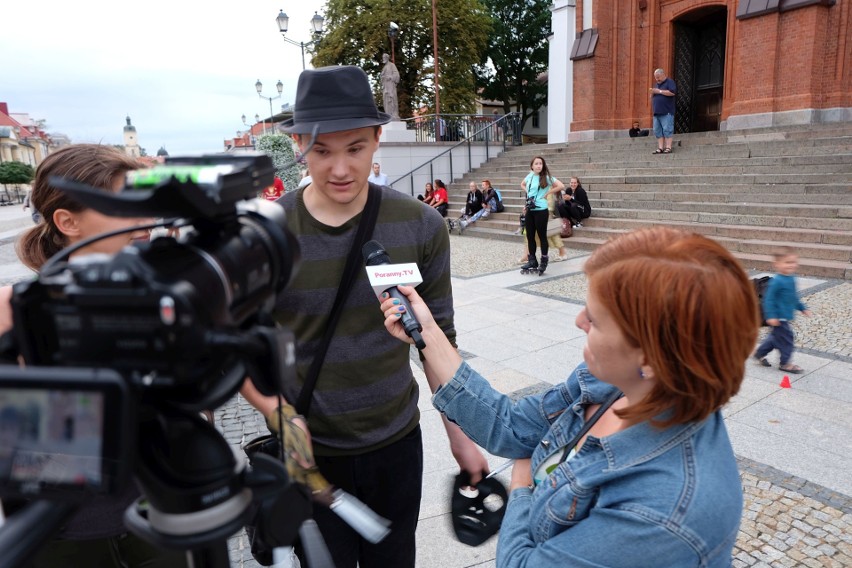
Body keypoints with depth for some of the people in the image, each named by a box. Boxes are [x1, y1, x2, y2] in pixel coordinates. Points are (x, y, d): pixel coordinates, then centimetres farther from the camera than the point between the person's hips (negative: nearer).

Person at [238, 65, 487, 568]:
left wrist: (460, 437, 2)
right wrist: (277, 411, -20)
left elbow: (439, 338, -2)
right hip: (309, 452, -1)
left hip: (397, 443, 1)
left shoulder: (420, 226, -10)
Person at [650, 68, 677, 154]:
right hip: (657, 112, 8)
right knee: (658, 131, 2)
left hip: (667, 112, -8)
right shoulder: (657, 85, 25)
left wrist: (659, 91, -12)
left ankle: (668, 147, -12)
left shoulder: (670, 82, 1)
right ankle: (660, 148, 1)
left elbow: (672, 92, -15)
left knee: (667, 130, -11)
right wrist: (652, 93, 5)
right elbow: (652, 98, 27)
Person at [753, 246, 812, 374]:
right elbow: (769, 298, -22)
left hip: (786, 316, 9)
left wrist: (802, 308, 23)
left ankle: (759, 353, 33)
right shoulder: (777, 281, -21)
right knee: (785, 339, 0)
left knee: (775, 337, 19)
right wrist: (771, 316, -26)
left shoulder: (791, 278, 7)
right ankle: (785, 363, 13)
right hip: (779, 318, -9)